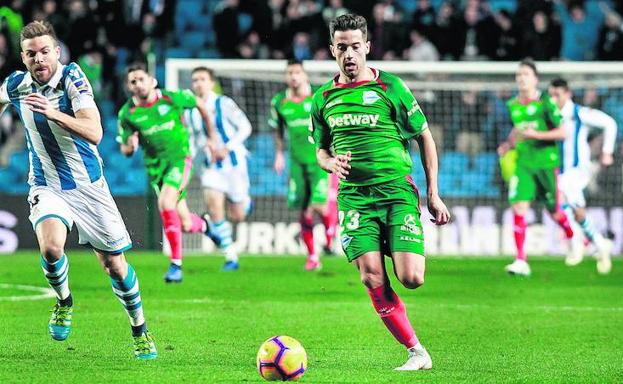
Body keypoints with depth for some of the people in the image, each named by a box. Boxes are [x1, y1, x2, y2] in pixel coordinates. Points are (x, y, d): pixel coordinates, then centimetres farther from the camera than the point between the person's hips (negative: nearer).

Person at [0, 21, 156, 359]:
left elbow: (95, 132, -31)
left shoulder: (71, 78, -19)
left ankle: (140, 331, 27)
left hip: (88, 184, -1)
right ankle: (64, 302, 4)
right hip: (46, 186, 1)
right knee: (51, 247, -27)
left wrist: (54, 114, -43)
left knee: (114, 264, 5)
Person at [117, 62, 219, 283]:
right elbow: (125, 150, 2)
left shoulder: (171, 98, -10)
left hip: (180, 157, -3)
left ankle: (176, 264, -18)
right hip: (155, 165, 3)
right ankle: (203, 224, 45)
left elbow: (198, 103, 9)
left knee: (165, 203, -28)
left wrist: (211, 134, 16)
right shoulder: (127, 113, -6)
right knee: (185, 225, 4)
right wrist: (130, 146, -22)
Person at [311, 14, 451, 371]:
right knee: (373, 280, -13)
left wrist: (434, 195, 2)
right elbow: (321, 150, 23)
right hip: (354, 197, 3)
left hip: (397, 190, -3)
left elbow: (425, 136, 6)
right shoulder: (324, 98, 11)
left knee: (411, 278, -14)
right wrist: (331, 162, -3)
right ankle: (416, 352, -1)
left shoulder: (390, 87, 1)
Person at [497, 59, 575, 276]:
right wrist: (509, 143, 11)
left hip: (546, 163, -3)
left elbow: (562, 133, -11)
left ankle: (573, 239, 41)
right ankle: (521, 261, -14)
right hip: (523, 163, 3)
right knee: (518, 208, -13)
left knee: (555, 212, 7)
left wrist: (536, 134, -22)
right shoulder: (513, 105, 7)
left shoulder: (545, 102, -9)